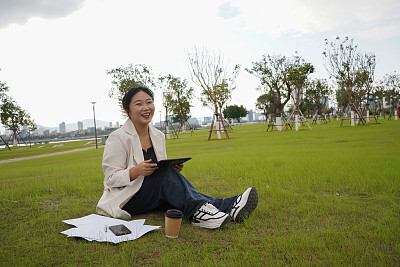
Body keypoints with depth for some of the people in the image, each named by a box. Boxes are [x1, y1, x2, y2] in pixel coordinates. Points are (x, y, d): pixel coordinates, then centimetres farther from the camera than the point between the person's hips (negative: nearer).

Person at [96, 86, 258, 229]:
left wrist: (174, 169, -9)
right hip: (125, 200, -5)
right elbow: (111, 178, -14)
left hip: (153, 198, 5)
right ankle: (196, 212, -36)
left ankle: (229, 206, -38)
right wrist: (136, 171, -32)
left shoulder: (158, 136, 7)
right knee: (166, 173, -31)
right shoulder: (118, 138, -12)